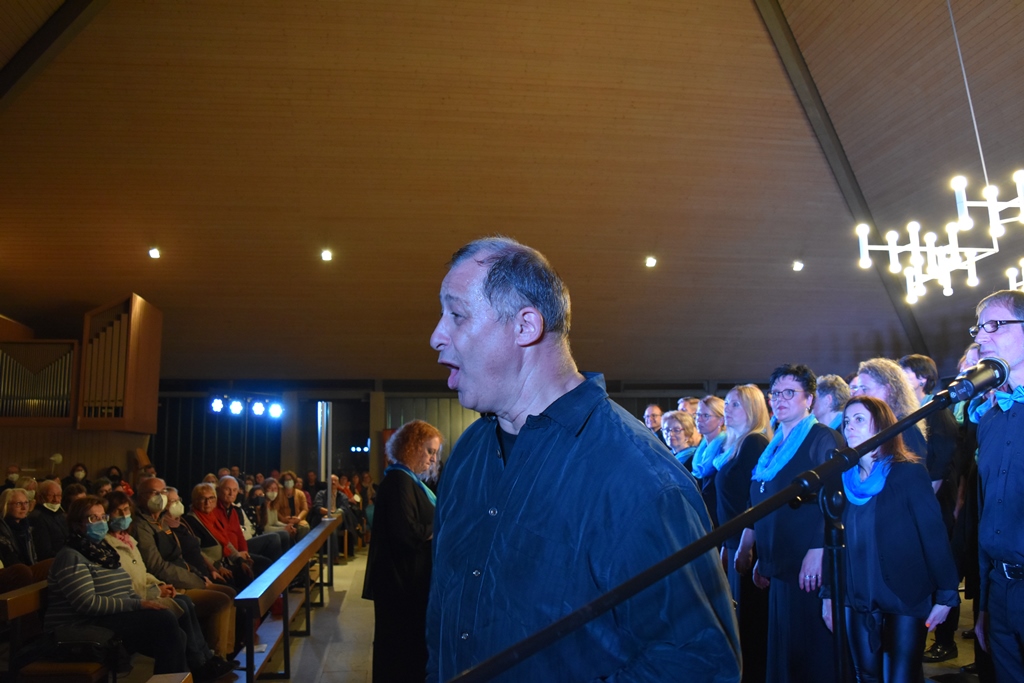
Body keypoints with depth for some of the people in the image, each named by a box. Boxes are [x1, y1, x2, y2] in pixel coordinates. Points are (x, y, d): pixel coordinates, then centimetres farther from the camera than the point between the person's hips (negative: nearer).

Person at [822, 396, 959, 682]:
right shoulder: (843, 478, 4)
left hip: (906, 599, -4)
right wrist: (828, 593, 4)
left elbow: (934, 534, -9)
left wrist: (946, 594, -12)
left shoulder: (909, 473, -7)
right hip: (858, 601, 4)